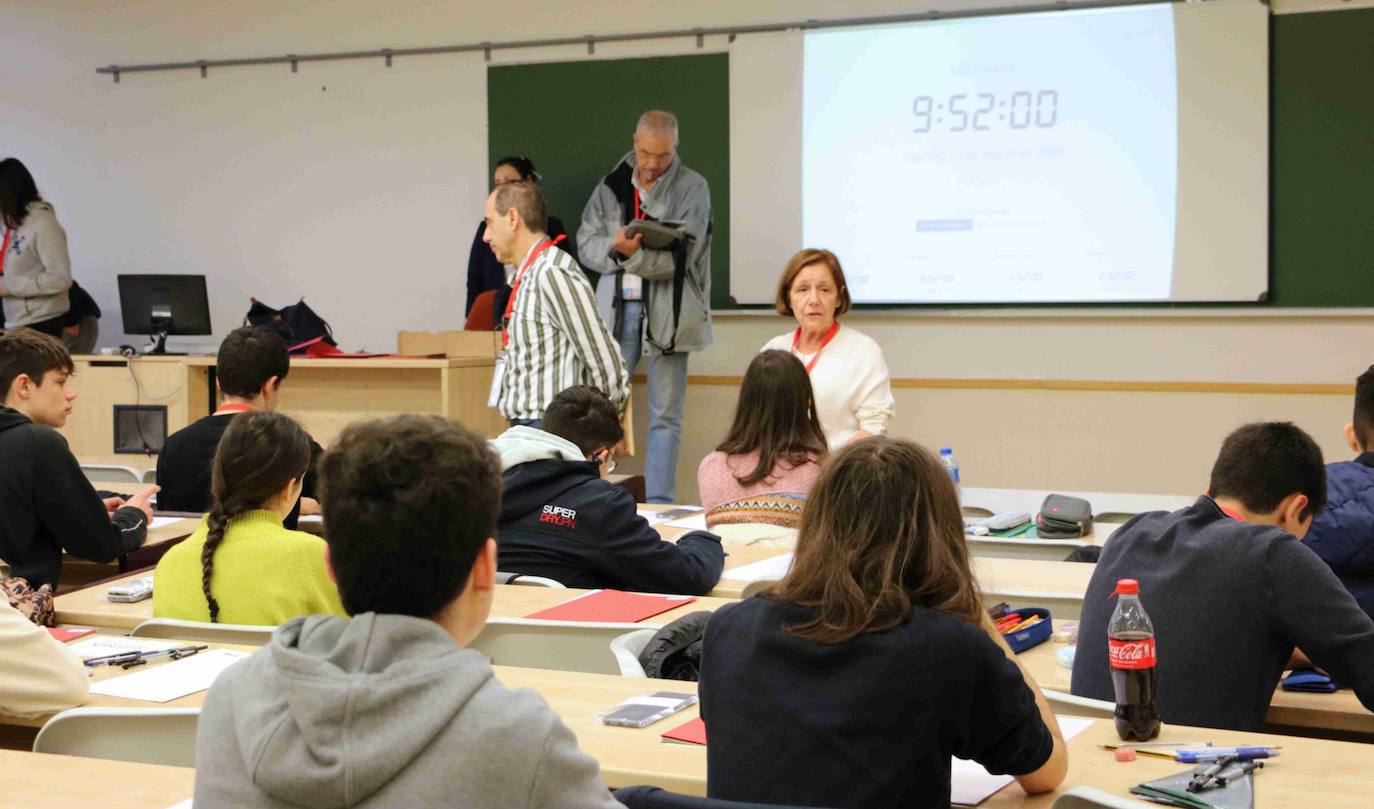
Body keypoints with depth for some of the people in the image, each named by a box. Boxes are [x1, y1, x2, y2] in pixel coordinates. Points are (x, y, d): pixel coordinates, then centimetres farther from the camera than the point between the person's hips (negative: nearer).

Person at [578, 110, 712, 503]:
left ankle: (659, 506, 7)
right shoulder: (612, 185, 9)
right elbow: (587, 243, 5)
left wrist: (634, 254, -25)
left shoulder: (692, 187, -2)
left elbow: (682, 255, -11)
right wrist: (615, 247, -16)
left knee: (665, 417, 2)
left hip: (668, 312, -3)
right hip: (617, 306, 3)